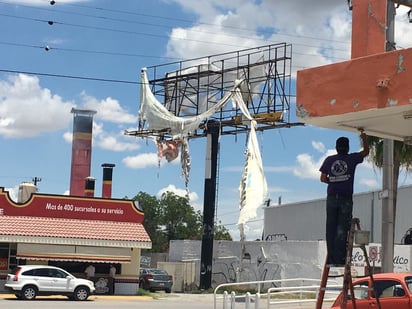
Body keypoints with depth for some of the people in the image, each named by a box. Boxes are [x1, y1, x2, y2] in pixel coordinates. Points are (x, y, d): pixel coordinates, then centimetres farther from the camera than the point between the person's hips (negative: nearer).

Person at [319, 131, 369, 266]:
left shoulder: (329, 160, 7)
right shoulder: (352, 158, 1)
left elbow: (323, 178, 8)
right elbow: (366, 151, 18)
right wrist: (364, 139, 32)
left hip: (331, 198, 2)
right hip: (346, 199, -2)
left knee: (330, 229, 5)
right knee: (342, 230, -2)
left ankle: (331, 258, 2)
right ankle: (339, 259, -7)